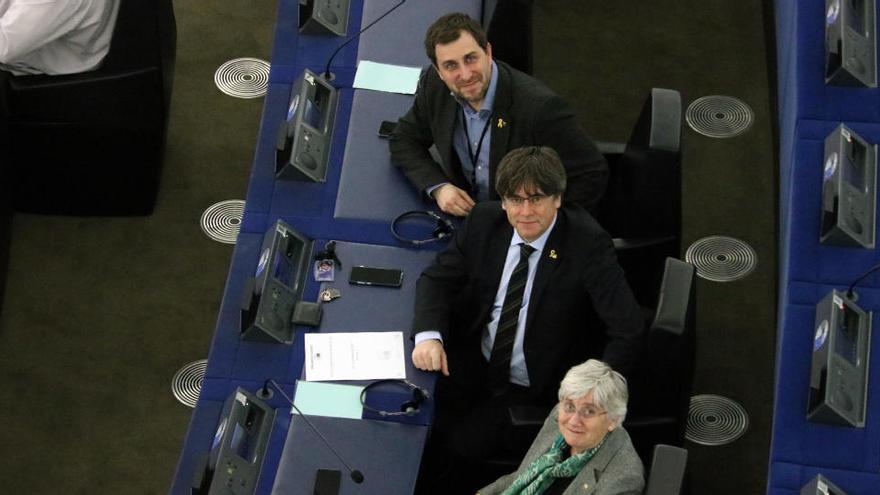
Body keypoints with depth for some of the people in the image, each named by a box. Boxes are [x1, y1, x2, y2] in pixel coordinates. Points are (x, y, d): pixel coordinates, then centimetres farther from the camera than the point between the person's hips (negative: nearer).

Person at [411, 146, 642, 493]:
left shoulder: (587, 244, -22)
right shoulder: (484, 221, -8)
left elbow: (627, 331, -25)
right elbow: (436, 278, 1)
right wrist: (428, 334, -19)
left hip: (534, 388, -4)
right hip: (474, 365, 4)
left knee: (462, 444, -18)